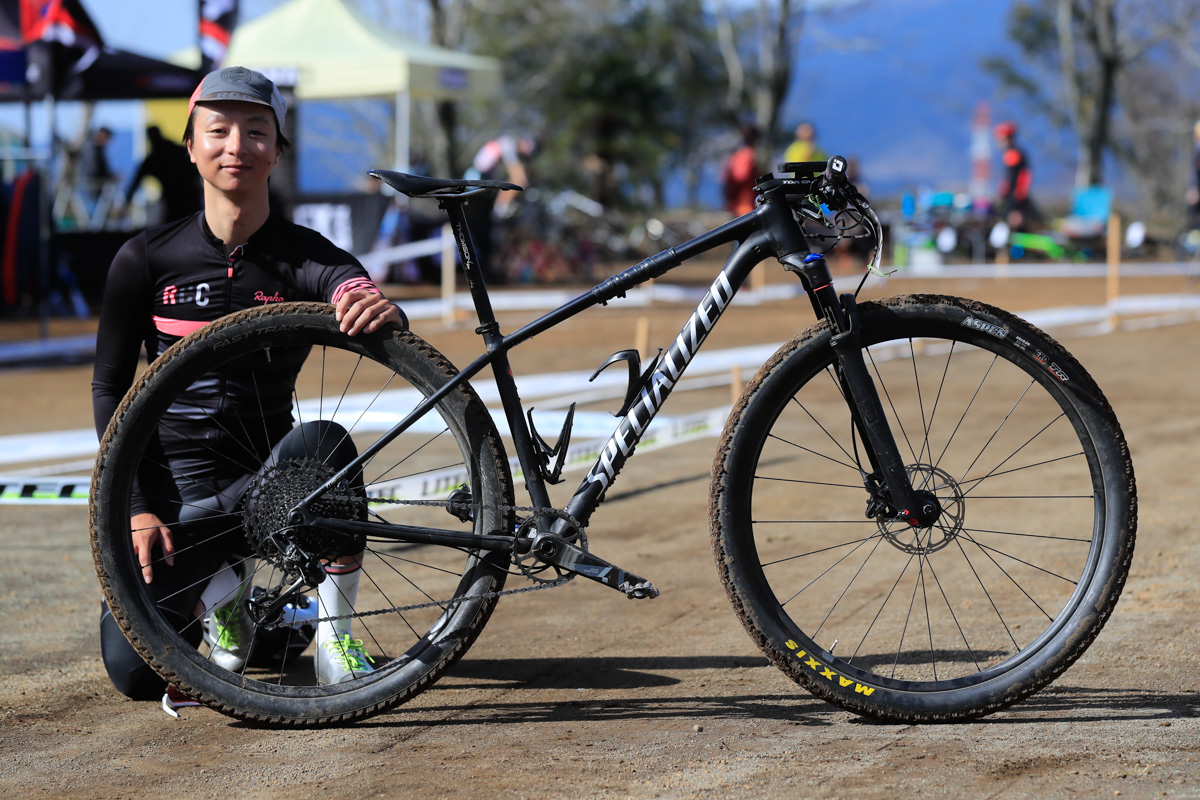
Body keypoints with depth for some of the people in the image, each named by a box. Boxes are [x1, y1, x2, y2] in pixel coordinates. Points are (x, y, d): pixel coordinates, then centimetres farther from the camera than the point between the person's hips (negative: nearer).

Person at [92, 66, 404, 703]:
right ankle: (222, 588, 18)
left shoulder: (304, 258, -5)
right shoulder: (147, 259, -4)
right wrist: (137, 508, -11)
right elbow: (110, 389, 0)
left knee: (323, 444, -36)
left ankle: (336, 635, -15)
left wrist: (382, 311, -50)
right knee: (134, 671, -17)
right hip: (172, 482, 0)